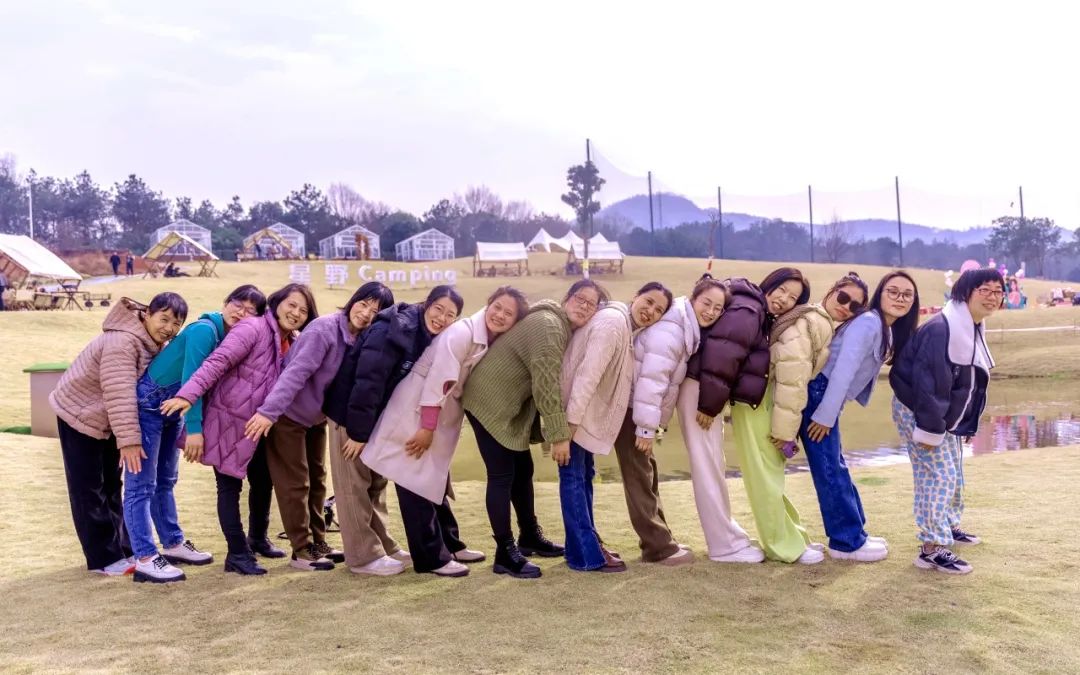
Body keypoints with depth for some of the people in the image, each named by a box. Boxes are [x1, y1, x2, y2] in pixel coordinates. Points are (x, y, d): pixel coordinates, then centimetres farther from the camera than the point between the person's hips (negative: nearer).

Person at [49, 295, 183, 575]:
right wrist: (129, 440, -41)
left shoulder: (157, 344, -4)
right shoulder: (122, 341, -33)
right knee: (89, 490, -2)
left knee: (111, 487, 14)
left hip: (106, 420, 9)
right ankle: (104, 558, 3)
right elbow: (119, 395, -39)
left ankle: (123, 549, 21)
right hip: (79, 414, -8)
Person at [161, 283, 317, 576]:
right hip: (229, 419, -8)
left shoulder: (291, 343, 9)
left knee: (264, 482, 16)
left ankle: (257, 538, 36)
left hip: (257, 424, 8)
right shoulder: (254, 327, -16)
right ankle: (238, 554, 6)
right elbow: (217, 361, -25)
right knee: (230, 487, 0)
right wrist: (188, 394, -34)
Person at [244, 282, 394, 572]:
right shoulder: (325, 329, -26)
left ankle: (317, 542, 29)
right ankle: (302, 549, 11)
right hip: (288, 414, -8)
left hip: (316, 417, 8)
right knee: (295, 483, 1)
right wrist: (268, 411, -36)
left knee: (317, 480, 16)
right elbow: (296, 372, -32)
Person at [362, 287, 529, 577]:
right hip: (415, 411, -8)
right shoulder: (461, 333, -21)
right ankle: (431, 557, 3)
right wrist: (426, 427, -21)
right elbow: (438, 380, -22)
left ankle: (450, 544, 29)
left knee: (435, 481, 19)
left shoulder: (497, 344, 4)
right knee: (416, 483, -3)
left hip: (441, 418, 9)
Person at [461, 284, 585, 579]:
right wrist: (559, 435, -21)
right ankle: (505, 554, 1)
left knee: (523, 470, 17)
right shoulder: (548, 325, -21)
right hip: (489, 401, -10)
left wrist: (560, 430, 11)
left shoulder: (566, 329, 10)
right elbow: (548, 384, -24)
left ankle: (529, 536, 32)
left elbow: (557, 381, 16)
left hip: (511, 404, 10)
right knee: (502, 476, -7)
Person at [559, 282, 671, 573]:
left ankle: (586, 544, 28)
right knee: (573, 475, -6)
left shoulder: (631, 329, 10)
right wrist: (570, 421, -29)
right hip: (572, 408, -10)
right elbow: (588, 373, -26)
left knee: (584, 474, 16)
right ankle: (587, 555, -2)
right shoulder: (613, 321, -20)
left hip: (589, 411, 10)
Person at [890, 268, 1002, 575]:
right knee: (939, 476, -11)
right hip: (916, 412, -10)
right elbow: (929, 383, -28)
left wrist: (941, 425, 17)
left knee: (953, 473, 21)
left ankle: (949, 527, 41)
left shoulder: (973, 328, 7)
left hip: (943, 415, 10)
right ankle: (933, 549, -6)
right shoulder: (942, 329, -26)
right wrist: (930, 430, -26)